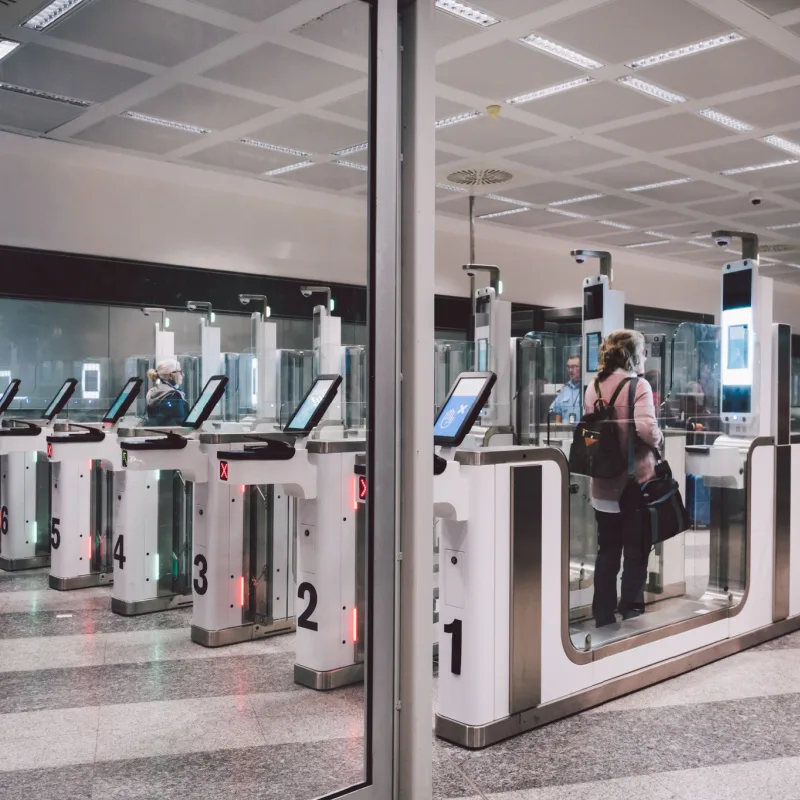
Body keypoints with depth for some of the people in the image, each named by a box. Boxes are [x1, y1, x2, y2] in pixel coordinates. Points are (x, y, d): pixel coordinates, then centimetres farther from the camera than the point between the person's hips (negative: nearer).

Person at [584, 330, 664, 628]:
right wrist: (659, 439, -5)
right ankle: (631, 613, 14)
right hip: (635, 482, -5)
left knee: (607, 551, 13)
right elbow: (646, 429, -24)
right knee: (636, 552, 8)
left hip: (603, 484, 5)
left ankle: (603, 617, 18)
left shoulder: (594, 387, 5)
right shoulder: (638, 385, -13)